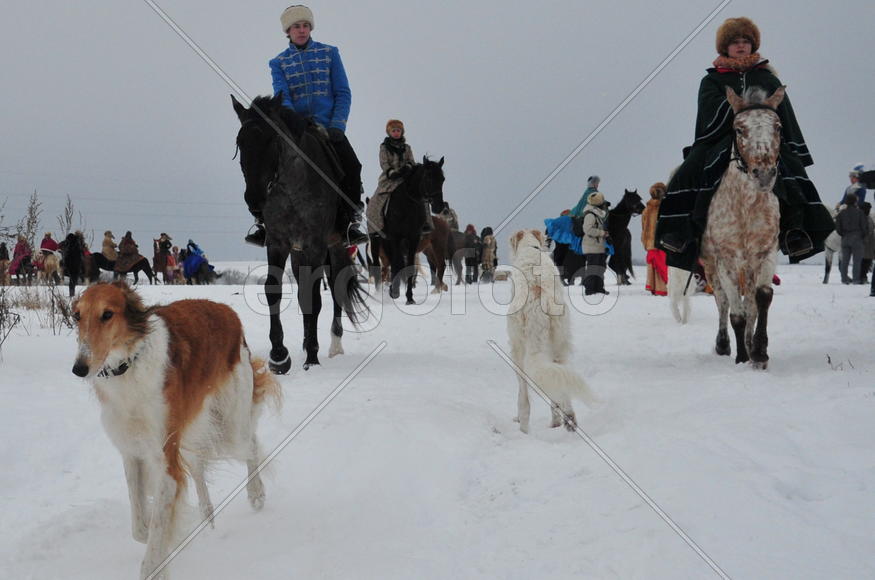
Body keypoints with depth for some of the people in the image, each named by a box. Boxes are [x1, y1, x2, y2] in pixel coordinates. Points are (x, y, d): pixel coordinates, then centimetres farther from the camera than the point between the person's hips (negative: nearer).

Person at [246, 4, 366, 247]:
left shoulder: (329, 53, 9)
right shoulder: (278, 62, 10)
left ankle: (350, 220, -13)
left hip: (327, 126, -1)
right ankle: (264, 221, -11)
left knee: (350, 166, -27)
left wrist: (337, 126, -11)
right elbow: (282, 96, -4)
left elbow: (343, 93, 4)